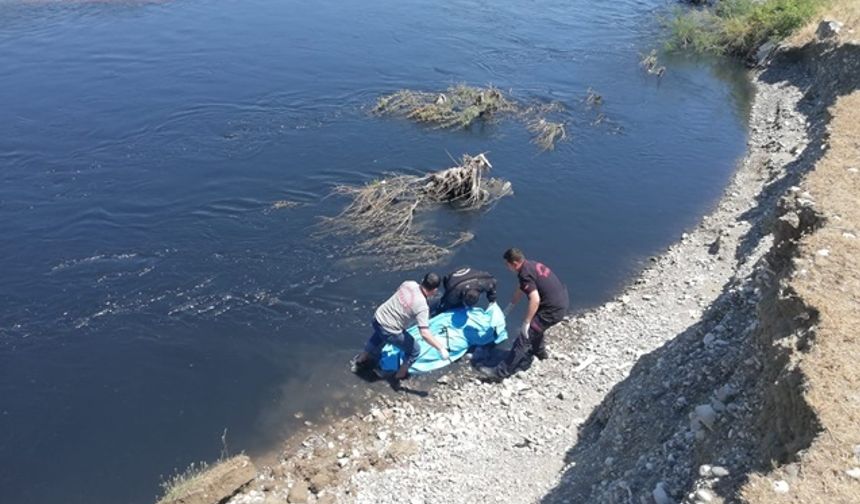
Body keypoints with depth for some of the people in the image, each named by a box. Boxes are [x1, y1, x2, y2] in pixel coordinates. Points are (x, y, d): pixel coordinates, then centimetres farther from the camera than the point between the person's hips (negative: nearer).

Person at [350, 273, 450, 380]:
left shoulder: (409, 283, -7)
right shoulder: (422, 307, -25)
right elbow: (425, 334, -31)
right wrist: (441, 348, -26)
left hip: (377, 318, 7)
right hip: (389, 331, -7)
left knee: (378, 338, 41)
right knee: (413, 351, 16)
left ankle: (360, 360, 63)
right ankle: (401, 375, 35)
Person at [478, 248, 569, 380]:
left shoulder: (525, 274, -19)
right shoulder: (532, 265, 11)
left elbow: (535, 300, -27)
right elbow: (521, 289, 24)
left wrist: (525, 323, -21)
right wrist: (509, 307, 30)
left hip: (553, 310, -9)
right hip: (562, 300, 9)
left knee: (525, 337, -6)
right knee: (535, 325, 34)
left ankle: (501, 372, -2)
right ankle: (539, 351, 55)